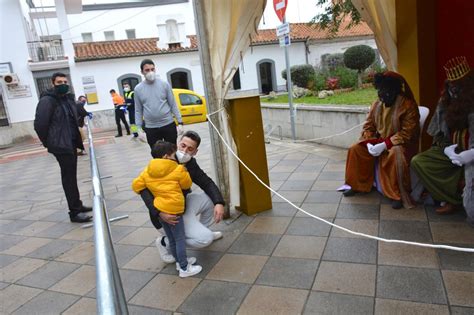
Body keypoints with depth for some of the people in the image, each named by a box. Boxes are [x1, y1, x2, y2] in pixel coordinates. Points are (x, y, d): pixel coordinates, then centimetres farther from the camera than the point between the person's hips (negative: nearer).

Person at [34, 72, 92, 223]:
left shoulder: (69, 98, 12)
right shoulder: (47, 101, -14)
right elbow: (39, 124, -16)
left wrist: (77, 139, 13)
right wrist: (49, 142, -5)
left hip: (71, 143, 8)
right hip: (60, 145, -8)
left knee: (71, 175, 16)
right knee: (69, 177, -6)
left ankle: (77, 205, 28)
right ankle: (74, 212, 0)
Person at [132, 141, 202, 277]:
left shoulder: (147, 171, 5)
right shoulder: (178, 170, -9)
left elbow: (136, 186, 7)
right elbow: (187, 185, 3)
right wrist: (184, 171, 18)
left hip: (158, 209, 7)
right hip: (172, 210, -7)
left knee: (172, 239, 20)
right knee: (180, 239, 3)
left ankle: (180, 261, 35)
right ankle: (184, 268, 11)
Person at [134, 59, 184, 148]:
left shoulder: (164, 84, 0)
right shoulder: (138, 89, 3)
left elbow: (173, 105, 1)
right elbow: (138, 111, 6)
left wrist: (180, 122, -5)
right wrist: (139, 129, 0)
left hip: (169, 125, -1)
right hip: (151, 128, 1)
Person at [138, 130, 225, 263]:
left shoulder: (191, 163, -3)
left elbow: (207, 183, 1)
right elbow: (144, 189, -29)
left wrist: (219, 203, -16)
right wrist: (159, 212, -40)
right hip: (170, 213, -8)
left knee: (214, 197, 4)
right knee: (205, 239, -18)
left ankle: (202, 230, 23)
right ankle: (165, 242, 2)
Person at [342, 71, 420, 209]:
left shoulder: (409, 106, -16)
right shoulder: (377, 104, 2)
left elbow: (407, 133, -22)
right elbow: (368, 126, 4)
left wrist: (385, 145, -29)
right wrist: (370, 143, -15)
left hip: (400, 143, -6)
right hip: (378, 141, 6)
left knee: (396, 155, -38)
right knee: (355, 149, -10)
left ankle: (399, 194, -24)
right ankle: (357, 185, 5)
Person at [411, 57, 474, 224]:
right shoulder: (445, 102, 3)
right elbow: (437, 134, 9)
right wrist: (447, 148, -9)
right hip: (451, 149, 6)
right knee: (418, 162, -12)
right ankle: (455, 199, -5)